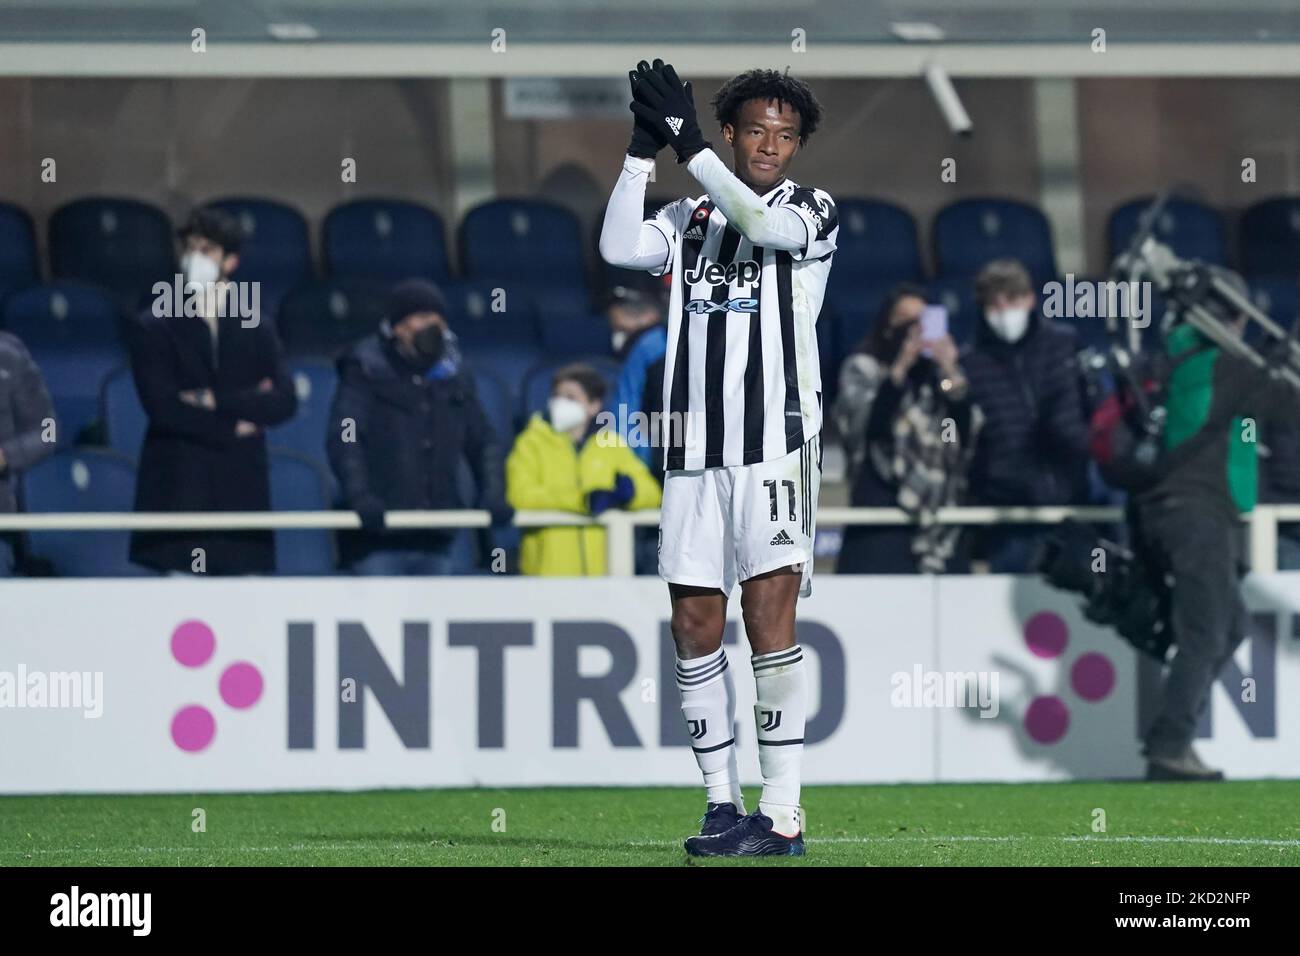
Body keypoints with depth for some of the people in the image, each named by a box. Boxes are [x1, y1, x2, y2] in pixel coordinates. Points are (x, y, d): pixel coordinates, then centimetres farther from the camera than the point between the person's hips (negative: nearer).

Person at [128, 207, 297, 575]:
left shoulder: (256, 330, 13)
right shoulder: (152, 330, 4)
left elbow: (284, 401, 0)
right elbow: (162, 407, -7)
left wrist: (215, 401, -10)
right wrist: (234, 424, -4)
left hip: (241, 490, 3)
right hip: (180, 487, -2)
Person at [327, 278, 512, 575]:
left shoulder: (454, 376, 15)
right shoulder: (367, 370, 0)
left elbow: (483, 440, 21)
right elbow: (344, 439, -10)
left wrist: (492, 494, 4)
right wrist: (360, 497, -25)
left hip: (442, 538, 4)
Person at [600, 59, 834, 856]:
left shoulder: (811, 212, 2)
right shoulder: (690, 220, 13)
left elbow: (762, 225, -20)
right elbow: (619, 249, -4)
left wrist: (688, 144, -23)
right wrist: (643, 150, -12)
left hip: (776, 444, -5)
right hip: (695, 450, 5)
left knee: (770, 615, -11)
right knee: (695, 627, 3)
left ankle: (782, 815, -11)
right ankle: (723, 803, 11)